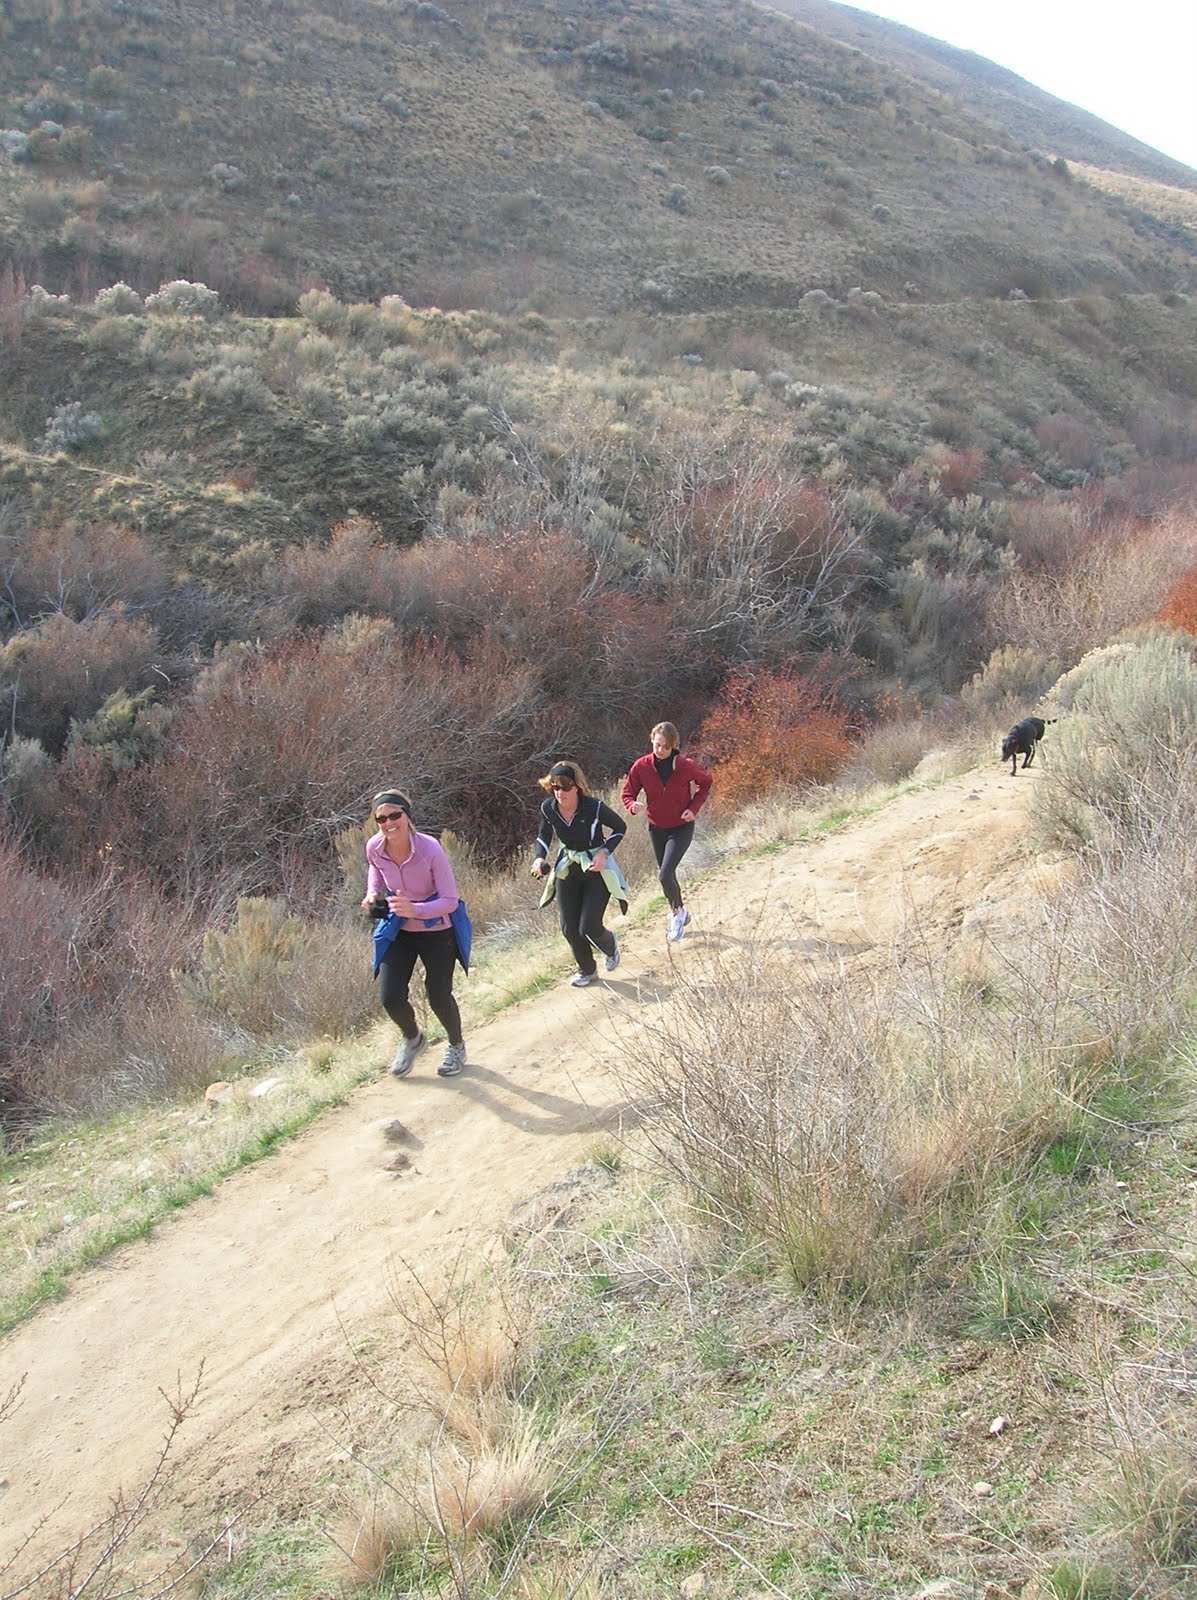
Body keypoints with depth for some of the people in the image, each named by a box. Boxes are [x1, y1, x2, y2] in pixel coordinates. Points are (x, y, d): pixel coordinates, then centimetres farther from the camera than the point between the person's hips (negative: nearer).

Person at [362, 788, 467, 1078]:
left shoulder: (429, 849, -29)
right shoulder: (374, 848, -16)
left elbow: (450, 900, -24)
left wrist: (415, 910, -39)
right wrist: (373, 892, -7)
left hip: (436, 932, -3)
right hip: (398, 931, 3)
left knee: (438, 997, 2)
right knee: (390, 997, -6)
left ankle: (456, 1047, 35)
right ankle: (412, 1038, 29)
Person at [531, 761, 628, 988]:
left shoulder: (594, 807, -24)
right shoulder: (548, 808, -12)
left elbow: (619, 828, -7)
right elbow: (543, 837, 6)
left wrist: (604, 852, -20)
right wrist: (539, 858, -13)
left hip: (596, 868, -4)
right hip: (567, 869, 4)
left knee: (589, 928, -8)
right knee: (569, 928, 6)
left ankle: (610, 947, 30)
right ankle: (587, 970, 34)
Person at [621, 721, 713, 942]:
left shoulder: (686, 766, -20)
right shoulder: (641, 766, -15)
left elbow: (705, 782, 0)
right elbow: (627, 794, -5)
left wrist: (694, 808, -12)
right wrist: (633, 805, -29)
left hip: (681, 828, -4)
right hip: (656, 828, 4)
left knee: (665, 875, -16)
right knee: (665, 874, 17)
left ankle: (678, 912, 12)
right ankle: (678, 914, 42)